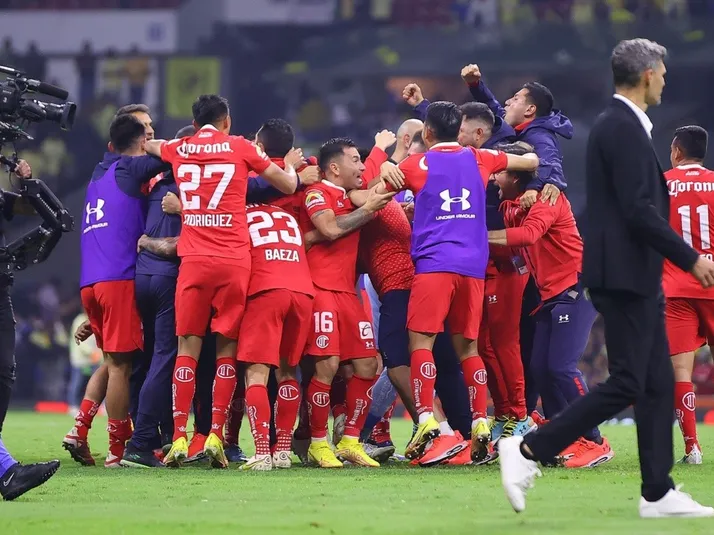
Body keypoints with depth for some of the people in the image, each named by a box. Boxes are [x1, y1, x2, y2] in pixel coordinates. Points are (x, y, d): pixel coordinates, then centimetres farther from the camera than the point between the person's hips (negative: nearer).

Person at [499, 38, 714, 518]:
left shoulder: (619, 125, 16)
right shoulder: (625, 129, -15)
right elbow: (639, 211, -21)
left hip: (636, 279, 10)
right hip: (626, 276, -10)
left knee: (658, 384, 9)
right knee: (626, 384, -9)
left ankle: (659, 494, 9)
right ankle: (529, 451, -6)